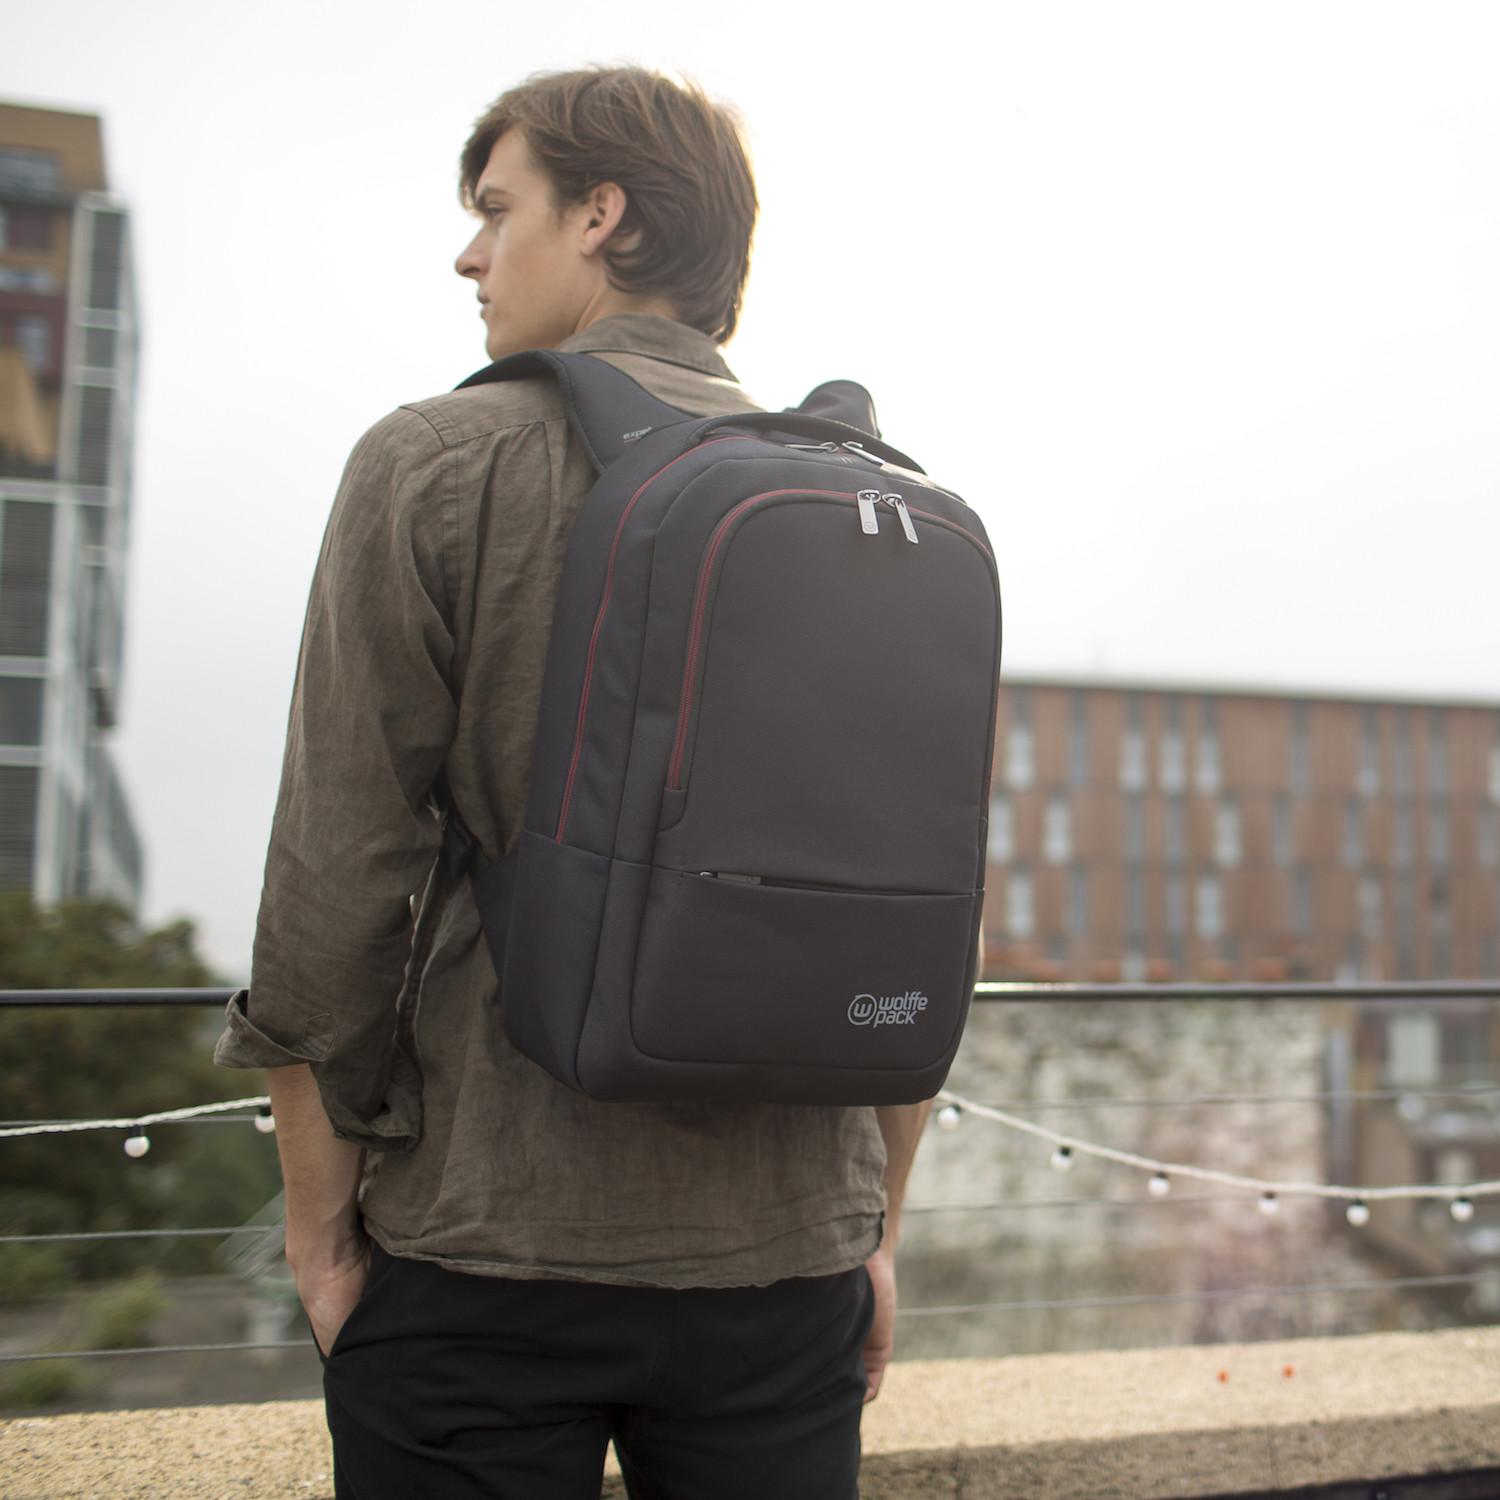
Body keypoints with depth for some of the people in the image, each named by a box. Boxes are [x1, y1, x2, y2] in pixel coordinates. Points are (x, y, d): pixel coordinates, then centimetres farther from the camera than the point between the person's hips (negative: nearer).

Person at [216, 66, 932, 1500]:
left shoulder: (437, 465, -6)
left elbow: (337, 885, -10)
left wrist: (318, 1229, 1)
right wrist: (876, 1232, 15)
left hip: (487, 1240, -3)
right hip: (788, 1262, 4)